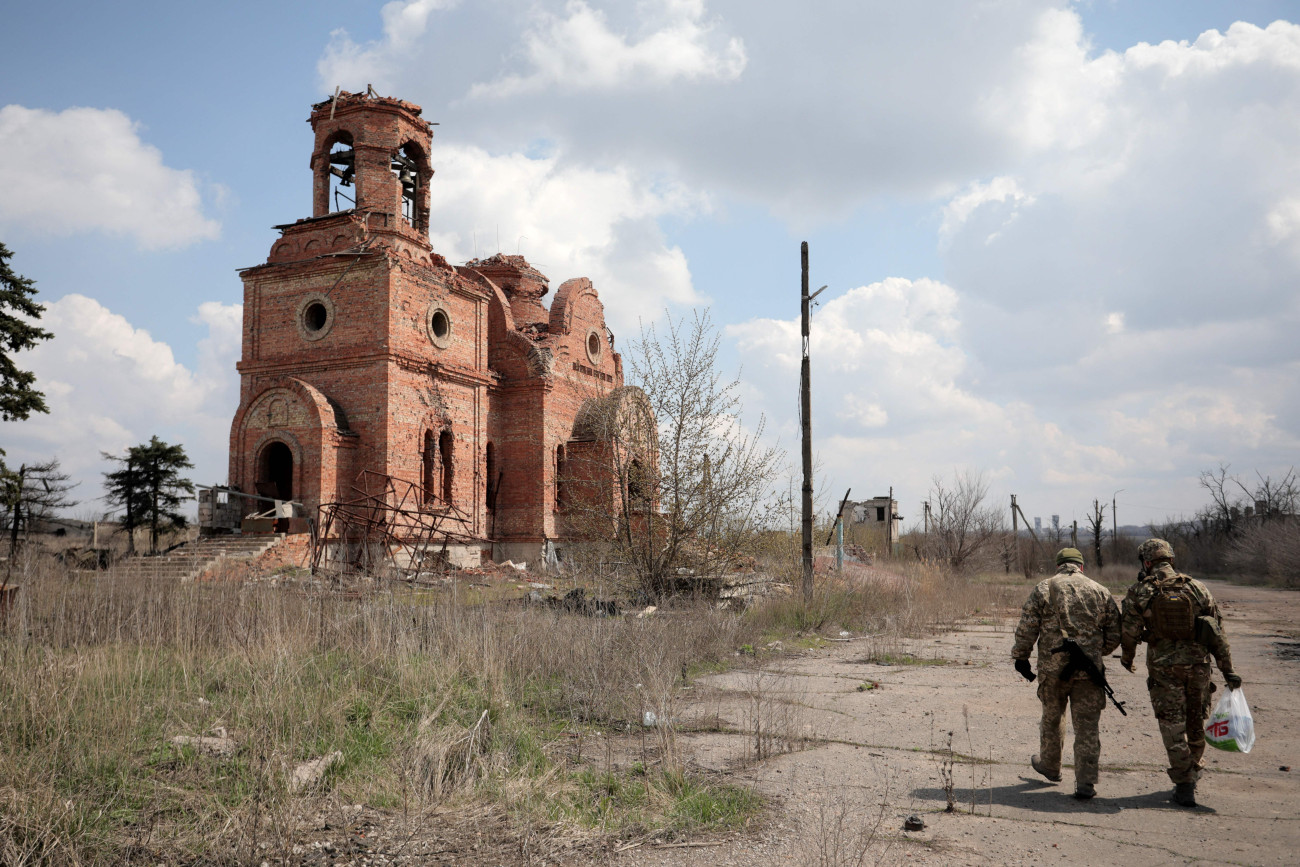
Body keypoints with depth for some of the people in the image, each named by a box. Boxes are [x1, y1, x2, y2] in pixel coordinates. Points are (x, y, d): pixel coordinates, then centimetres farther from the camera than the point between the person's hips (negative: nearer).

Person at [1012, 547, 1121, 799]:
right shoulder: (1100, 592, 5)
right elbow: (1115, 635, 9)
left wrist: (1020, 657, 7)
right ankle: (1085, 784, 4)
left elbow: (1026, 629, -4)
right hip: (1089, 670, 0)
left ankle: (1050, 766, 37)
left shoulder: (1043, 589, -1)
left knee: (1052, 719, 19)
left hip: (1052, 668, 0)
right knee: (1087, 726, 5)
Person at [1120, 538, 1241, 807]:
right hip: (1198, 664, 3)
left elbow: (1129, 632, -4)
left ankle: (1184, 785, 6)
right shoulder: (1197, 588, 1)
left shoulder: (1139, 592, -6)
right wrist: (1228, 669, 5)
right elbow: (1217, 631, 1)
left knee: (1173, 726, 5)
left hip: (1163, 667, -3)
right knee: (1196, 721, 21)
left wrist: (1126, 658, 16)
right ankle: (1194, 769, 38)